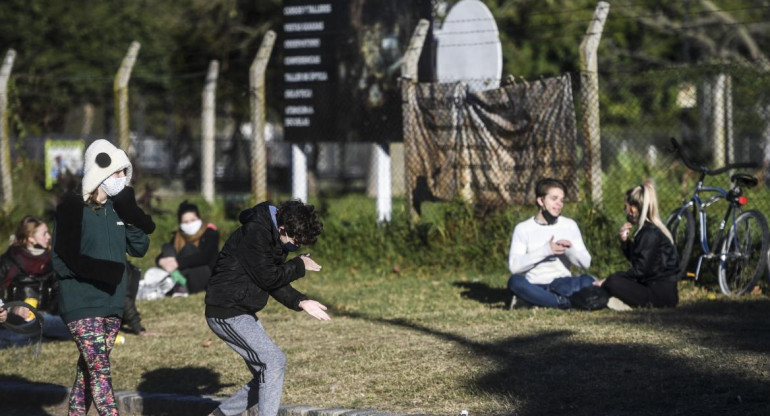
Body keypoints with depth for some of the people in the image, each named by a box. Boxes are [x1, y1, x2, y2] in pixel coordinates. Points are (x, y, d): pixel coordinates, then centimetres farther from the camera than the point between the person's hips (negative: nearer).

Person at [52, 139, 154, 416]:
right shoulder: (73, 207, -11)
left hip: (112, 302, 7)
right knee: (100, 371, -12)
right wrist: (101, 270, -24)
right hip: (82, 305, -7)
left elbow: (139, 249, 6)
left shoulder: (117, 207, 7)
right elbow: (63, 260, -11)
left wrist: (130, 216, -10)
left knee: (89, 368, 15)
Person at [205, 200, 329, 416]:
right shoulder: (254, 233, -21)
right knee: (274, 361, -16)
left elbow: (276, 283, 13)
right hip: (226, 313, -10)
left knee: (265, 377, 10)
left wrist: (300, 302, -1)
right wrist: (300, 266, -8)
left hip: (243, 313, 10)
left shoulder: (275, 238, 10)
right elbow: (268, 277, -20)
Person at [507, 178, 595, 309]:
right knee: (515, 281, -35)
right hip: (535, 287, -1)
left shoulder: (570, 225, 11)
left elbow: (586, 263, 6)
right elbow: (514, 266, -10)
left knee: (588, 281, -30)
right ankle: (564, 302, -33)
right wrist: (545, 250, -18)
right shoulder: (523, 229, 4)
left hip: (563, 284, 1)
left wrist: (570, 250, -14)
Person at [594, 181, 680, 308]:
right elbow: (635, 259, 23)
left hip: (661, 295, -10)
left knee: (613, 282, -21)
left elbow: (640, 270, -18)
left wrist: (608, 281, -14)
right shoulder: (649, 229, 16)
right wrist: (625, 241, 6)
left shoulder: (650, 233, -14)